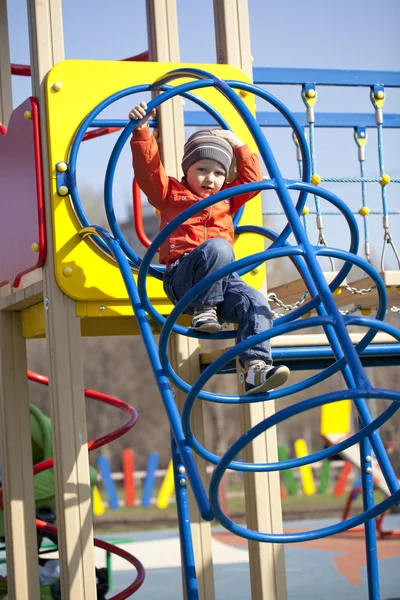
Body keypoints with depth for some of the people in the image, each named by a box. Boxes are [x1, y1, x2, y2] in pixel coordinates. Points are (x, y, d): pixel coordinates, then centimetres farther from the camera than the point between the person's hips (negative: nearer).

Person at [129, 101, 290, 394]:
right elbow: (148, 167, 1)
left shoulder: (226, 198, 27)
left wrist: (238, 146, 19)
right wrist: (142, 130, -11)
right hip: (181, 279, -5)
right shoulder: (171, 193, 14)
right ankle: (203, 310, -27)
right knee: (218, 247, -36)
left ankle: (256, 367, -32)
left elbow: (252, 179, 25)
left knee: (256, 303, -24)